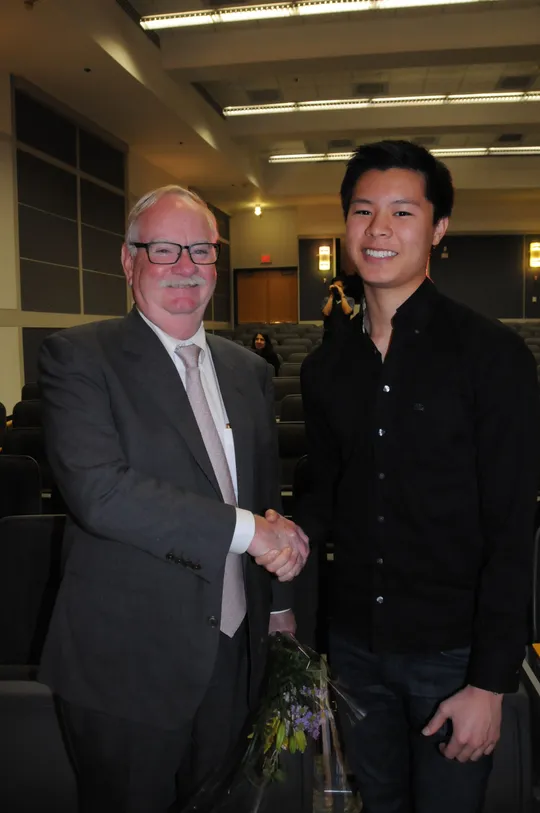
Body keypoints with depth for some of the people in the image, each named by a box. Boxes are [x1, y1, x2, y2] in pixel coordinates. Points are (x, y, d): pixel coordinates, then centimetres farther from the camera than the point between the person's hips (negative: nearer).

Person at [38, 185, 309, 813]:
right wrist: (248, 529, -23)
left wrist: (278, 603, 18)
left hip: (234, 657, 5)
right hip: (126, 668, -5)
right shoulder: (78, 356, -10)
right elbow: (99, 491, -25)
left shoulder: (248, 370, 9)